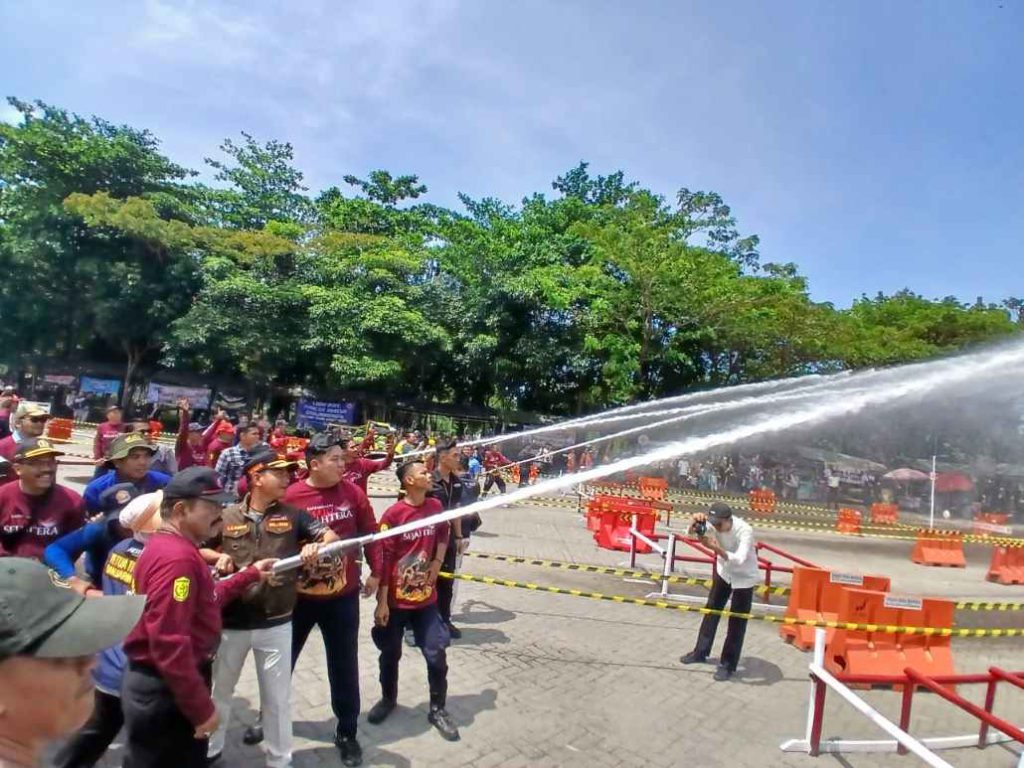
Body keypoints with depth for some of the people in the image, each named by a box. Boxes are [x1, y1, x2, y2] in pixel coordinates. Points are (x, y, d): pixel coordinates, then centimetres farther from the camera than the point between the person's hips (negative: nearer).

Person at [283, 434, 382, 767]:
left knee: (344, 667, 11)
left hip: (343, 595, 1)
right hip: (298, 595, -1)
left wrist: (376, 572, 4)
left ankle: (347, 733, 29)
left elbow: (370, 532, 2)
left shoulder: (352, 492, -7)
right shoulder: (290, 497, -16)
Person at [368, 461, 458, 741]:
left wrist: (437, 563, 7)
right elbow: (384, 559, -14)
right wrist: (382, 601, -13)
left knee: (437, 654, 4)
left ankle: (437, 709, 22)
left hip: (426, 598, 3)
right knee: (390, 654, 15)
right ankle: (388, 699, 39)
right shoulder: (393, 514, -17)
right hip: (395, 599, -3)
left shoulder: (435, 506, -3)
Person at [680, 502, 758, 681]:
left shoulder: (745, 530, -35)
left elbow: (739, 559, -45)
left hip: (744, 577, -5)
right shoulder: (714, 524, -22)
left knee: (737, 622, -1)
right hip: (723, 572, 5)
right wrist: (696, 522, -48)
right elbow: (691, 533, -26)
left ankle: (728, 664, 14)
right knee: (711, 611, 15)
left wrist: (717, 549, -60)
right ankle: (701, 652, 31)